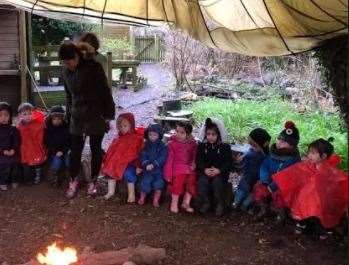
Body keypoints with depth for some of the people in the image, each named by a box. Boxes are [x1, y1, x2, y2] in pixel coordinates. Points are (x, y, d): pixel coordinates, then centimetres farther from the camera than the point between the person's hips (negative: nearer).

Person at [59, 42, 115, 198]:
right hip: (77, 117, 5)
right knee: (75, 150, 7)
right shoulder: (66, 71, 4)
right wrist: (69, 114, 13)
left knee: (95, 149, 7)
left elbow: (105, 91, -11)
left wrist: (108, 115, -11)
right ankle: (73, 181, 22)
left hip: (96, 116, -4)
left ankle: (93, 181, 21)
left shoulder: (93, 67, -13)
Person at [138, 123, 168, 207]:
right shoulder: (146, 145, 7)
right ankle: (142, 198, 6)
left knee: (159, 183, -14)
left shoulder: (162, 146, -1)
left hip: (158, 169, -1)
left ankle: (156, 200, -1)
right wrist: (146, 164, -19)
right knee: (146, 181, -12)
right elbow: (143, 156, -1)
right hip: (147, 169, 1)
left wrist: (153, 164, -21)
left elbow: (162, 157, -11)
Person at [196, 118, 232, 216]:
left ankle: (220, 205, -12)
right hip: (205, 172, 2)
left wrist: (219, 170, -18)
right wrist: (205, 169, -17)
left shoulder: (225, 146, 1)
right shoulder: (202, 146, 7)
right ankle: (205, 203, -9)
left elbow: (228, 162, -2)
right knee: (202, 181, -28)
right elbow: (198, 161, 3)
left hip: (220, 172, -2)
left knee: (217, 182, -32)